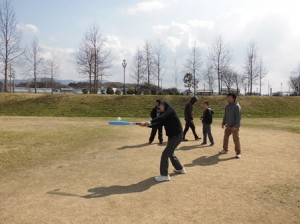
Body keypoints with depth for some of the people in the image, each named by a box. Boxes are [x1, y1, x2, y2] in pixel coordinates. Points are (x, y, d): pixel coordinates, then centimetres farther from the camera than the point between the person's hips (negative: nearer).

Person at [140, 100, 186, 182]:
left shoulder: (170, 110, -13)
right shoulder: (164, 115, 11)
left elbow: (161, 117, -29)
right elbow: (158, 124, 2)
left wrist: (150, 122, -38)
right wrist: (147, 124, -12)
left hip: (177, 135, -10)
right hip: (172, 136, 10)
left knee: (165, 154, -13)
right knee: (170, 153, 23)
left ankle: (164, 175, -7)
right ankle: (180, 169, 41)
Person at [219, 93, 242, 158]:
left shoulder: (237, 106, -12)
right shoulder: (227, 106, 11)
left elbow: (238, 117, -17)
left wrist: (236, 126, -22)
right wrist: (223, 123, 15)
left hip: (234, 126, -7)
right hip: (228, 126, 7)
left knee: (236, 139, -5)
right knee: (225, 137, 13)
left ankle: (238, 153, 4)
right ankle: (225, 149, 28)